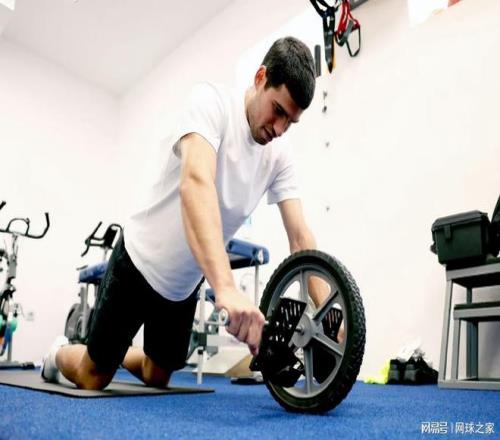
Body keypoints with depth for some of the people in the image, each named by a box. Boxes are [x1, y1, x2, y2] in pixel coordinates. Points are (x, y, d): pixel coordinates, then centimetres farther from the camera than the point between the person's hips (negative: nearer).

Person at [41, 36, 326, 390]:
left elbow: (301, 237, -13)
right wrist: (226, 288, -57)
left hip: (184, 283, 6)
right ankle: (59, 354, 42)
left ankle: (120, 355, 51)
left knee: (158, 377, 20)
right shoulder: (212, 101, -26)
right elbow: (196, 185, -44)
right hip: (140, 262, -6)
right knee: (93, 378, 8)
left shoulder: (279, 156, -8)